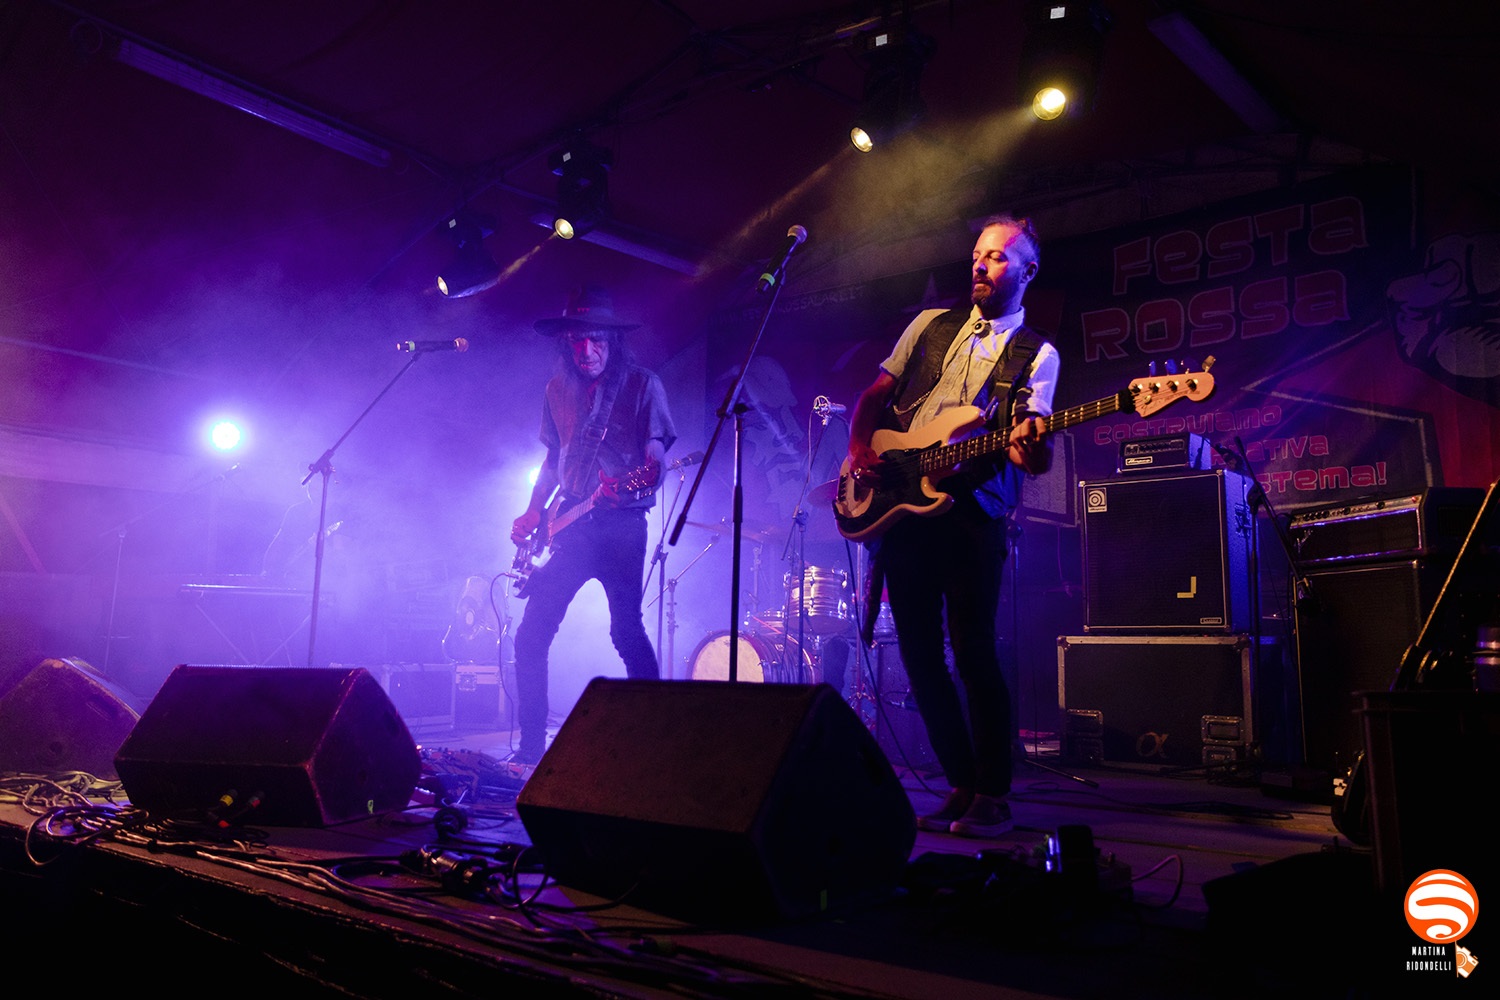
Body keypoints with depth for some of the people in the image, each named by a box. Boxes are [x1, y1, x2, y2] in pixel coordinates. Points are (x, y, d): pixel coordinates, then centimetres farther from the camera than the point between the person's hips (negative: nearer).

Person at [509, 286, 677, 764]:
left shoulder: (642, 385, 0)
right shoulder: (558, 389, 13)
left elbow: (655, 456, -6)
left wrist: (638, 481, -28)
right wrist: (533, 513, 12)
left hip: (622, 525, -4)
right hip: (570, 526, 5)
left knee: (626, 630, -9)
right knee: (531, 633, -1)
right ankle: (531, 745, 10)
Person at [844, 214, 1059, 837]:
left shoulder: (1036, 354, 7)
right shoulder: (931, 324, 17)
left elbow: (1033, 453, -5)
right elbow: (875, 396, 18)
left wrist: (1031, 448, -29)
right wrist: (860, 450, -1)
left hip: (972, 511, -4)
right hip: (897, 505, 4)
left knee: (974, 655, -10)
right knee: (920, 656, 5)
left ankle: (993, 796, 4)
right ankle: (961, 785, 17)